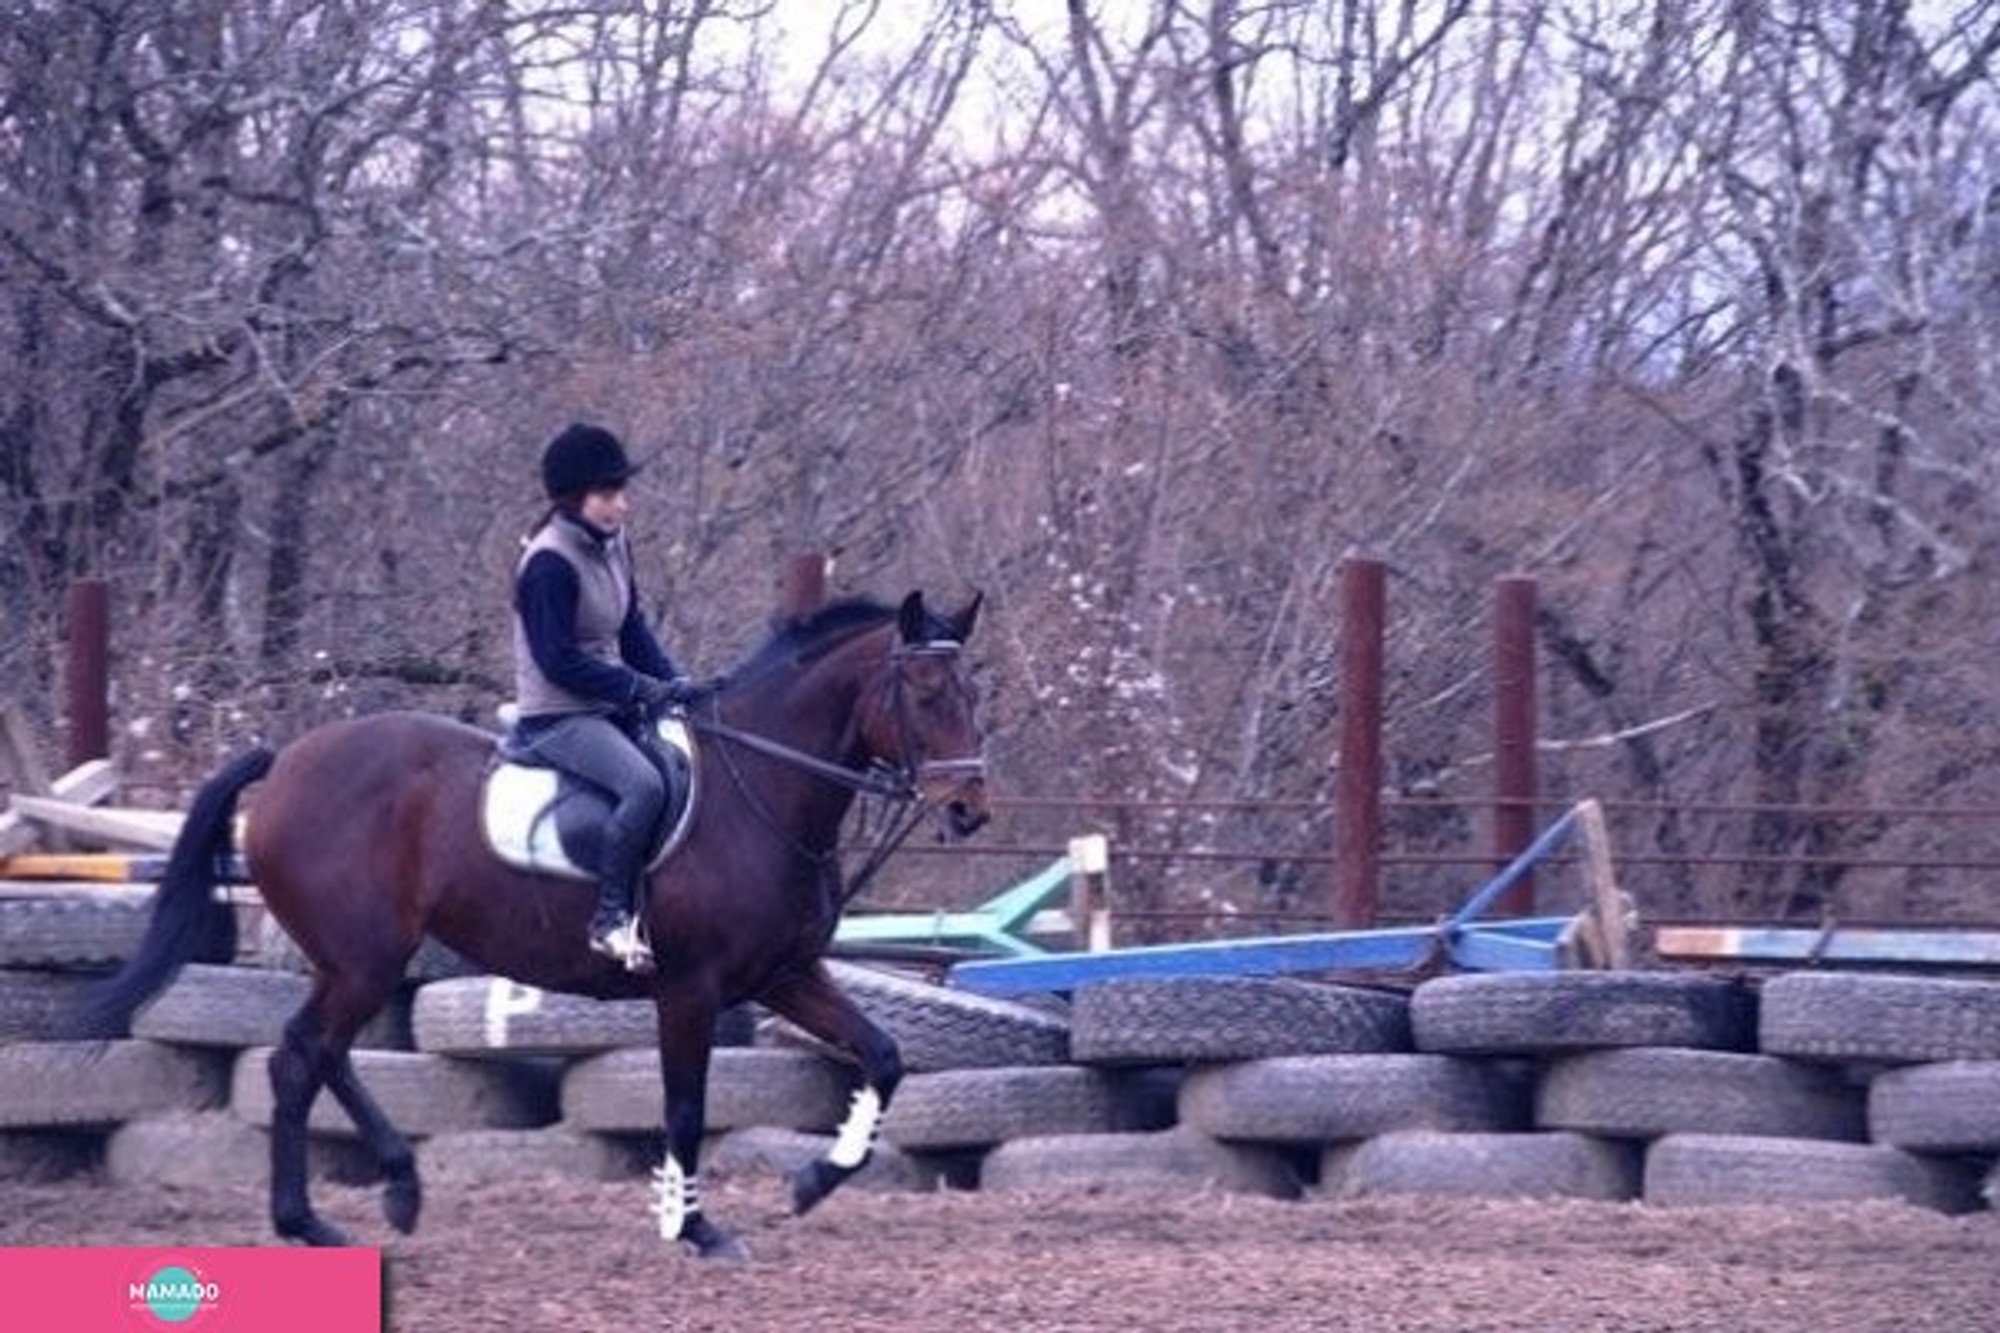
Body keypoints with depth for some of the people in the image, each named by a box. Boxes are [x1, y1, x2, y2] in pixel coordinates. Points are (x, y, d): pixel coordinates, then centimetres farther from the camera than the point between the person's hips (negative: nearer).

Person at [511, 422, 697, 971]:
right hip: (556, 719, -10)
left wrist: (674, 684, 2)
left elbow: (633, 631, 18)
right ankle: (611, 916, -25)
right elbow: (559, 662, -20)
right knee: (645, 785, -31)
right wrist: (643, 689, -18)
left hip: (607, 709, 10)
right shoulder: (549, 564, -18)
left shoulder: (613, 546, 10)